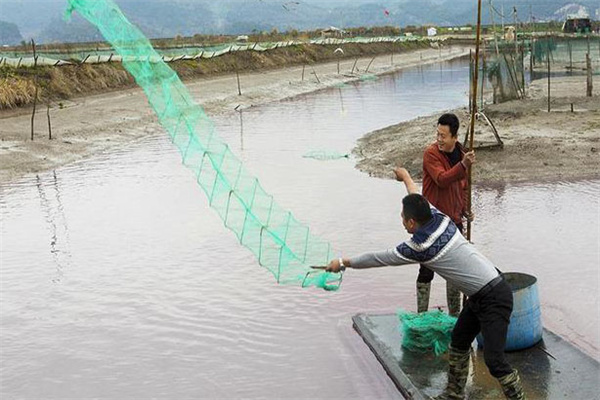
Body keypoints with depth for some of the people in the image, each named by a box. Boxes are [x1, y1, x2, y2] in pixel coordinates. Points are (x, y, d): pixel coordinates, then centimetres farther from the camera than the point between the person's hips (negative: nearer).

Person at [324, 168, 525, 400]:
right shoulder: (441, 218, 1)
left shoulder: (419, 246, -18)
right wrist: (406, 177, 44)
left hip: (493, 299, -9)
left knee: (494, 360, -13)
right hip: (479, 296, 9)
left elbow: (379, 259, -4)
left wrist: (343, 263, 10)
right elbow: (419, 200, 25)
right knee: (458, 342, 18)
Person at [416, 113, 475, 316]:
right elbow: (442, 179, -29)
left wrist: (464, 209, 8)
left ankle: (454, 314, 28)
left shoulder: (460, 153, 7)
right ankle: (421, 315, 10)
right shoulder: (431, 153, -13)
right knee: (427, 270, -1)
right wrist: (464, 165, -41)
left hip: (453, 220, 6)